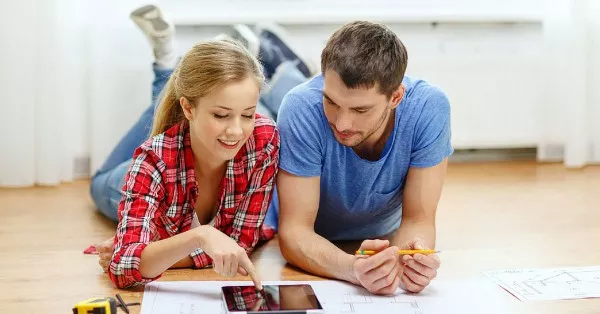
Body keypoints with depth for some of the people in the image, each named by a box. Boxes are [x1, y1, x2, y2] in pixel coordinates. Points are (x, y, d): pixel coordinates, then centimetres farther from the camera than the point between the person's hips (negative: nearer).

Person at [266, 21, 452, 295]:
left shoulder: (429, 108, -29)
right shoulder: (303, 109, -34)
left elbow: (417, 219, -22)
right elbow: (294, 230, -33)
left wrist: (408, 259, -47)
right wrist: (353, 268, -54)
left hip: (381, 241, 3)